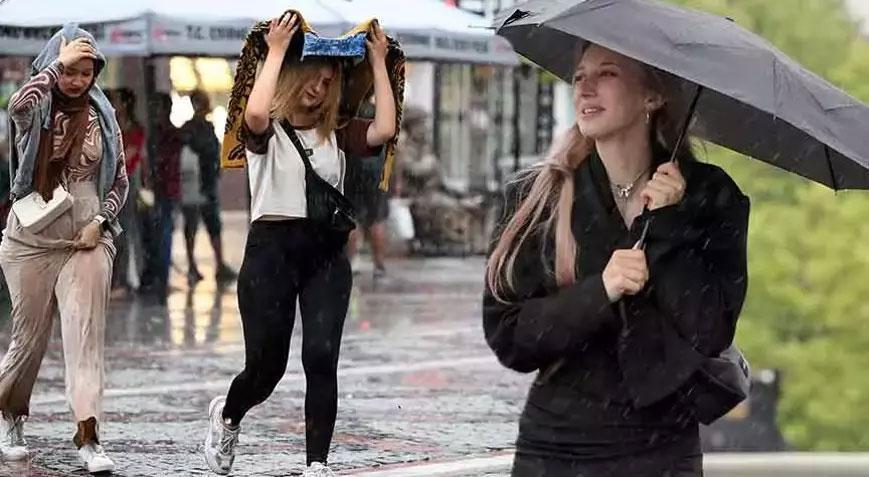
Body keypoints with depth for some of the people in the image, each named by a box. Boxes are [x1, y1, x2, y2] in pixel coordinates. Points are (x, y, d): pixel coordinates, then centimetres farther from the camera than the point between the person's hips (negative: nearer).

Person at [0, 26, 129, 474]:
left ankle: (88, 436, -11)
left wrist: (101, 221, -5)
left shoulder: (102, 116, 4)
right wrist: (59, 64, -23)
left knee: (86, 334, -9)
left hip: (87, 240, 1)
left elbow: (119, 180, 10)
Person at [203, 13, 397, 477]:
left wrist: (378, 63, -2)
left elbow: (384, 129, -8)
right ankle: (227, 414, 38)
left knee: (321, 358, -12)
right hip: (271, 250, -3)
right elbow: (255, 112, -24)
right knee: (266, 366, 3)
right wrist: (276, 51, -16)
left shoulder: (336, 135, 10)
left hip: (326, 255, 3)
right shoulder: (267, 131, 1)